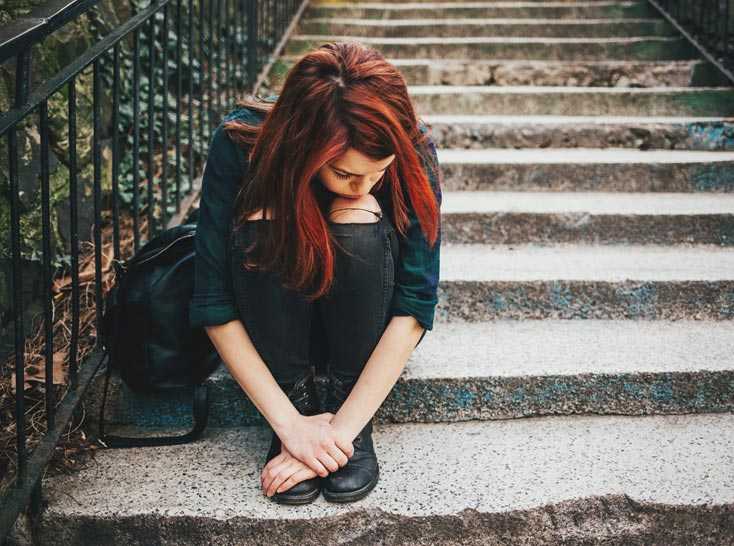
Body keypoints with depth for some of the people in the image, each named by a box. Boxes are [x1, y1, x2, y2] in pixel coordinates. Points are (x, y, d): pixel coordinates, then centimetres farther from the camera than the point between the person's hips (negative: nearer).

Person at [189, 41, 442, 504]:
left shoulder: (414, 154, -26)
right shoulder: (241, 144, -27)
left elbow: (414, 308, -26)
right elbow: (214, 304, -24)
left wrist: (341, 431, -32)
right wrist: (290, 424, -29)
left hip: (366, 326, 0)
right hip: (272, 325, 0)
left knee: (358, 220, -31)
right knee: (264, 219, -31)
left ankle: (352, 415, -18)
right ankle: (298, 400, -17)